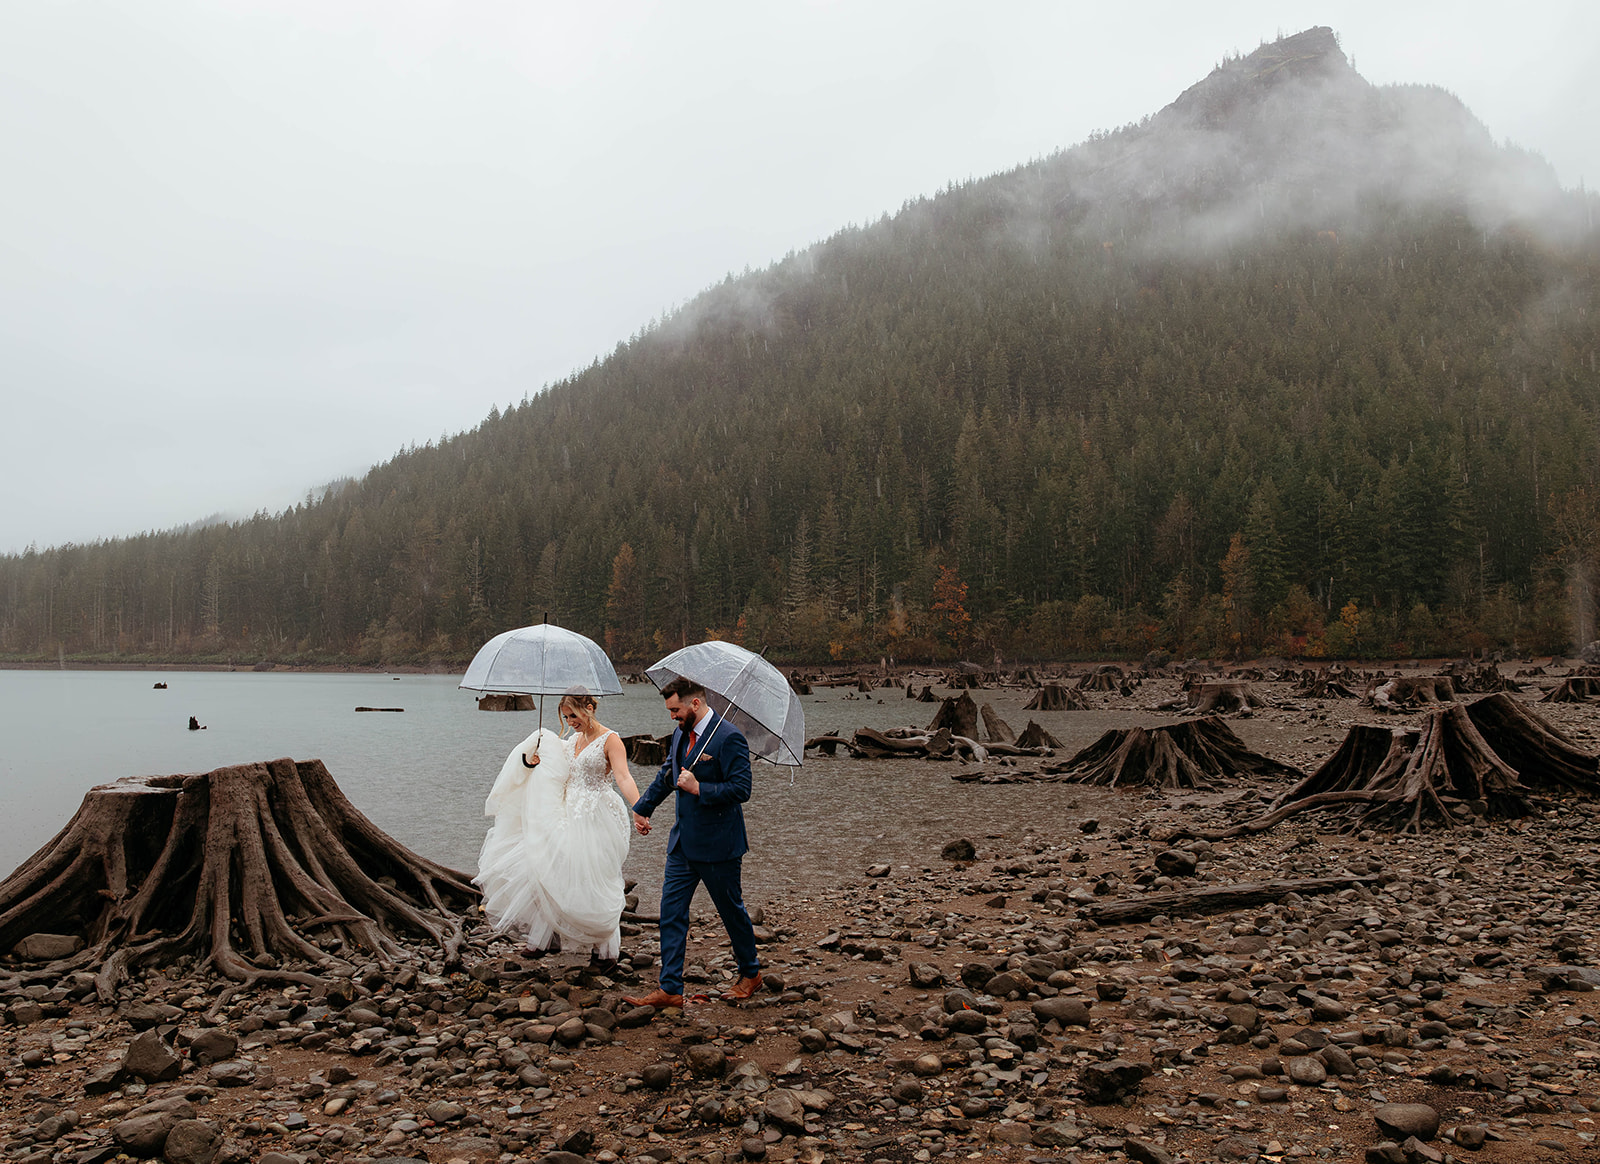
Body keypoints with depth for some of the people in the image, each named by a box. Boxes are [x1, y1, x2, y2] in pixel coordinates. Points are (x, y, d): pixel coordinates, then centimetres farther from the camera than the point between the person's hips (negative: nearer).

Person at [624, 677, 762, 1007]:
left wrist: (698, 788, -23)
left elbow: (741, 789, -23)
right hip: (683, 843, 8)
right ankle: (670, 989, 10)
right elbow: (666, 776, 23)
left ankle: (750, 974, 31)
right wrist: (641, 808, 24)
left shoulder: (728, 738, -18)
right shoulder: (680, 734, 8)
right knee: (671, 912, 4)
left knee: (732, 911, 10)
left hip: (718, 845, -7)